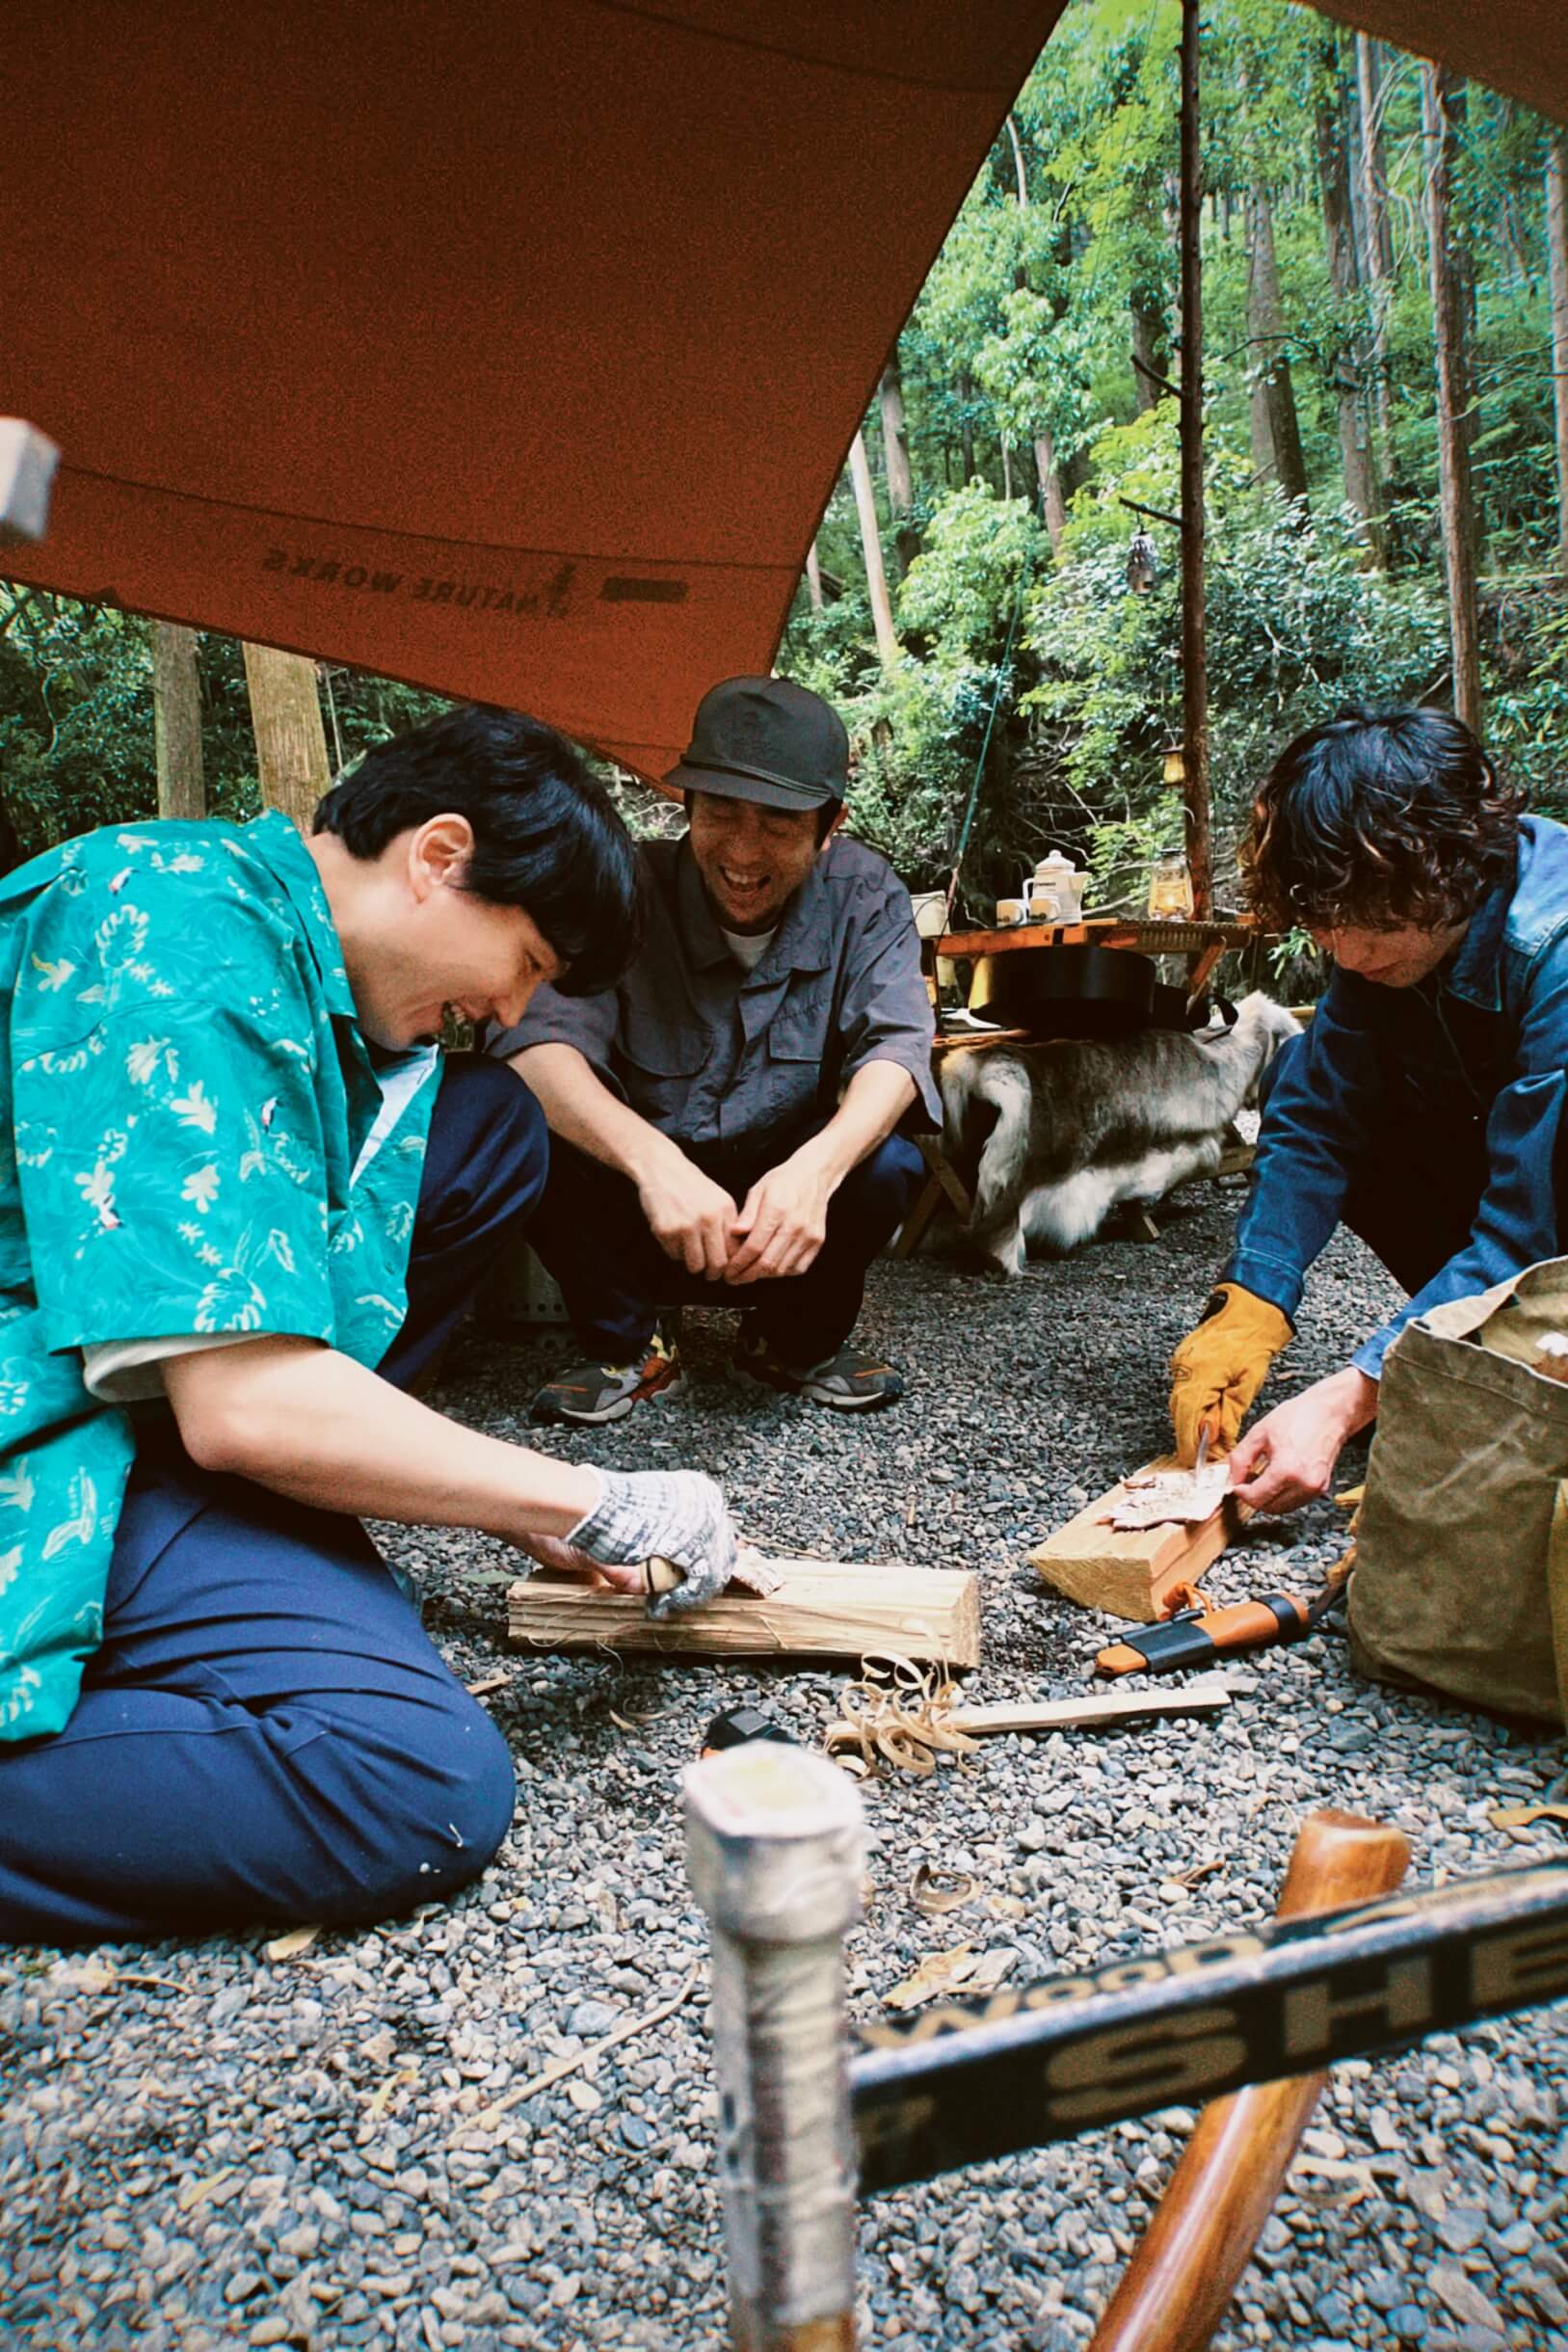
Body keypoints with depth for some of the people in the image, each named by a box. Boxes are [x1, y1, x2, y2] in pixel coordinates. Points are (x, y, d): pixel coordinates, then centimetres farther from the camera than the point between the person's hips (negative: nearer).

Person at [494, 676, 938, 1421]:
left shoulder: (864, 896, -9)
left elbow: (895, 1045, -22)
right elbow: (536, 1036, -31)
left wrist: (817, 1166, -44)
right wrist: (655, 1160, -50)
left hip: (786, 1215, 1)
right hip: (640, 1212, -1)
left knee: (887, 1162, -28)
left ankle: (799, 1340, 3)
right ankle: (628, 1346, -2)